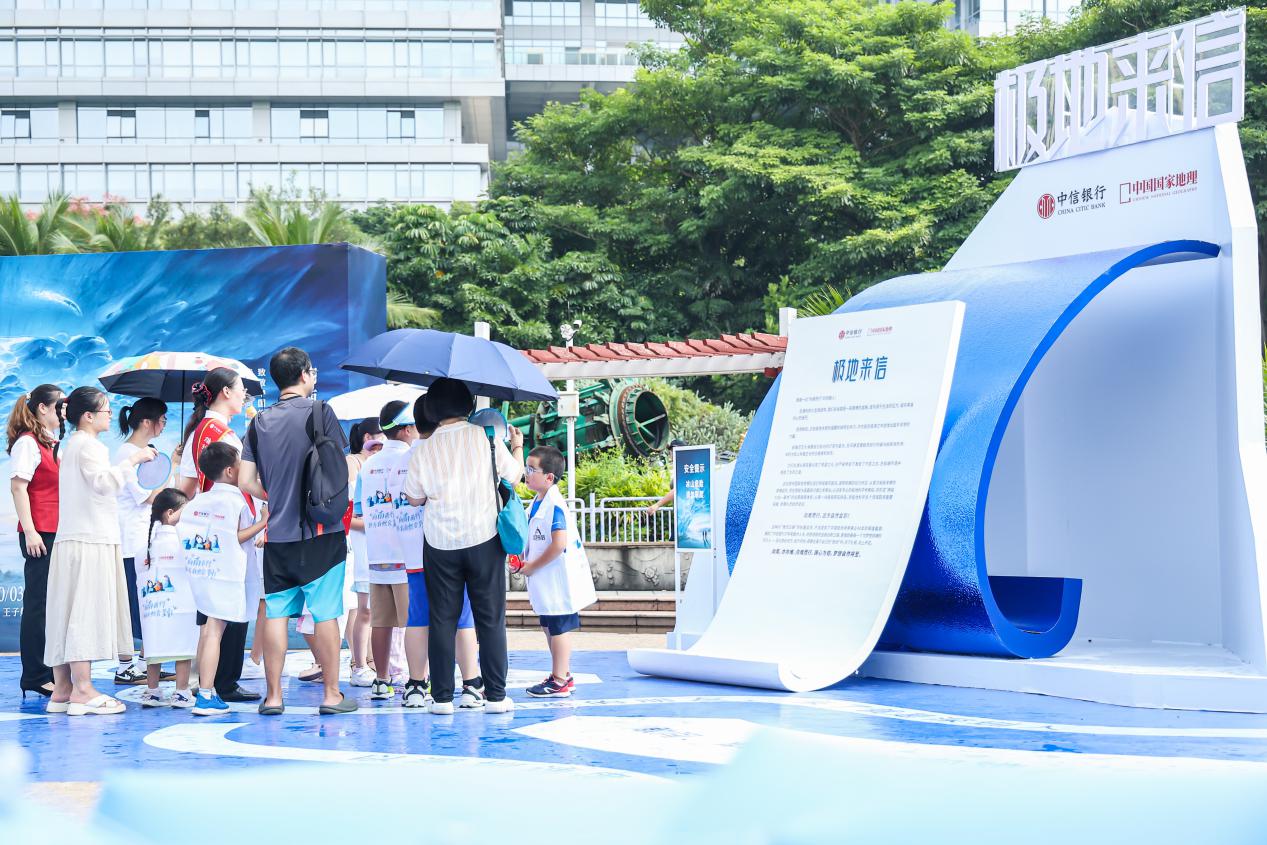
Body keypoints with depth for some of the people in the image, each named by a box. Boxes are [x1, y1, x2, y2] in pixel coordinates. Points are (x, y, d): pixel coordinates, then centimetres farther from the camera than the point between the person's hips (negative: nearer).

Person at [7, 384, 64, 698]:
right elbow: (18, 487, -13)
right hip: (40, 534, -9)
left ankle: (52, 673, 17)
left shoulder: (53, 443, 18)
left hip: (58, 533, 9)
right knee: (38, 602, -5)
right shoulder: (28, 442, -8)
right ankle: (35, 676, -1)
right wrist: (30, 532, -18)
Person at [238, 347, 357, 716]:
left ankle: (273, 696, 8)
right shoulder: (319, 411, -5)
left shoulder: (260, 421, 7)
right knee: (325, 613, 1)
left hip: (278, 533, 4)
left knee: (276, 613, 6)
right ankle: (331, 694, 4)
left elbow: (247, 482, 6)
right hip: (321, 532, -4)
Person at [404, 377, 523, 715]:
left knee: (443, 620, 6)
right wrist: (518, 446, 25)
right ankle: (496, 696, 5)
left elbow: (414, 498, 7)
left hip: (440, 545, 1)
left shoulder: (423, 450, -2)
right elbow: (514, 476, 8)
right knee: (491, 619, 5)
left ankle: (442, 697, 5)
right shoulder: (486, 438, -5)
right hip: (484, 539, -1)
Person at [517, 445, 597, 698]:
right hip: (546, 583, 10)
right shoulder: (537, 502, 10)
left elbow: (559, 544, -27)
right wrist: (523, 559, 7)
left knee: (559, 628, -2)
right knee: (550, 627, 17)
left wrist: (533, 566, -19)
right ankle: (563, 675, 28)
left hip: (558, 581, -10)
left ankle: (559, 682, 4)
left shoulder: (554, 505, -20)